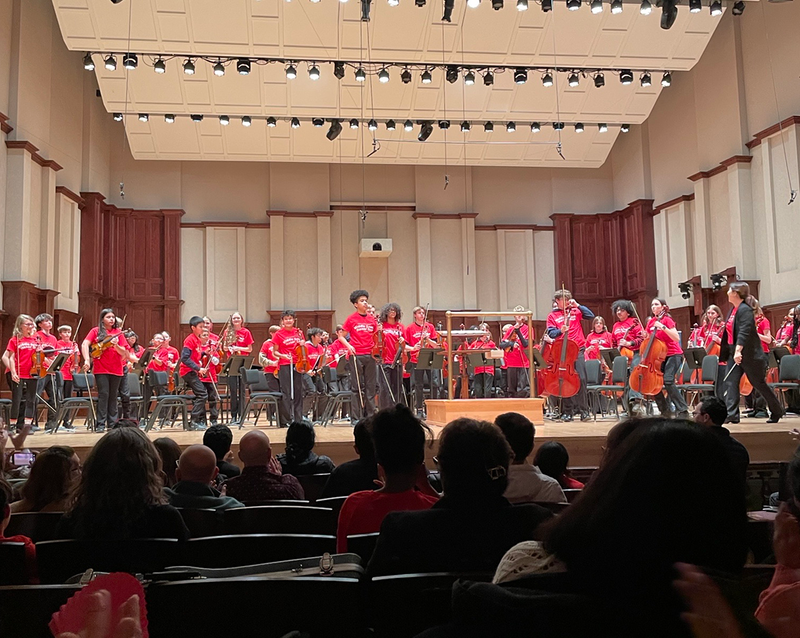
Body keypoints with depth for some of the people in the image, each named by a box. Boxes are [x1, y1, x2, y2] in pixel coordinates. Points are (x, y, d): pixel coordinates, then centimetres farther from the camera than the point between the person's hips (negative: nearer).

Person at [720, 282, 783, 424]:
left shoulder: (745, 310, -16)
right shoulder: (734, 310, 12)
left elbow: (744, 332, -26)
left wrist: (738, 350, -34)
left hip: (749, 354, -8)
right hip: (734, 353, 8)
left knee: (759, 383, 4)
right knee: (730, 382, -5)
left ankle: (777, 412, 22)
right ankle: (732, 415, -9)